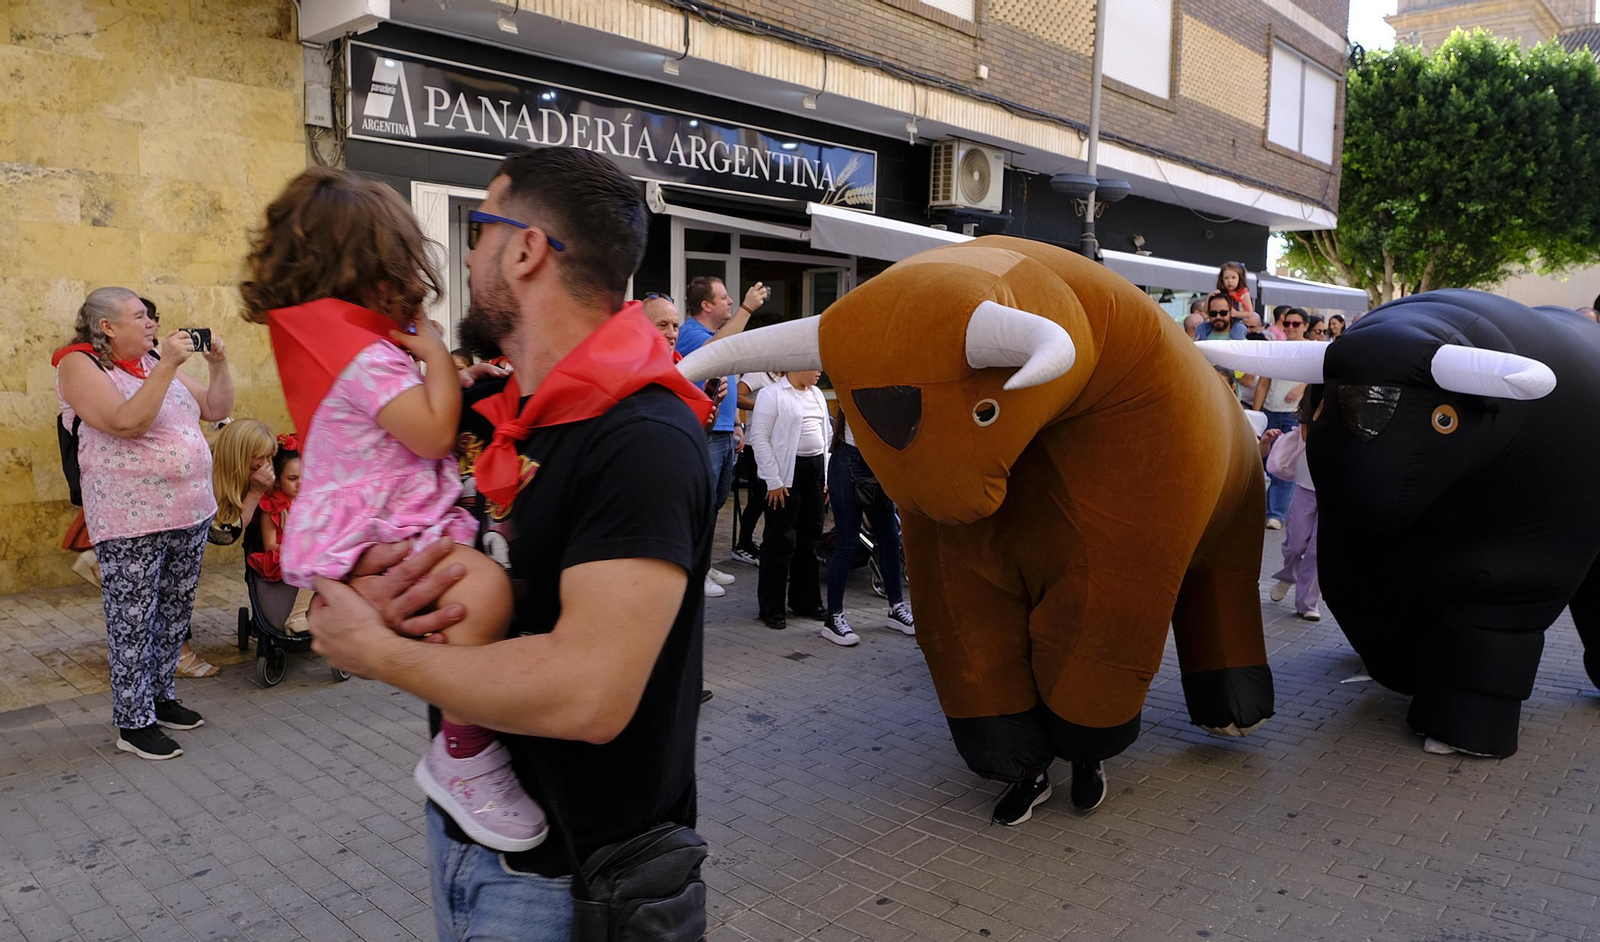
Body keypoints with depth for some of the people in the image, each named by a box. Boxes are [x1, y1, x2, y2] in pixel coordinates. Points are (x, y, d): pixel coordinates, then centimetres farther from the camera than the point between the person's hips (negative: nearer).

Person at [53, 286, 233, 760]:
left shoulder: (155, 363, 14)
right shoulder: (80, 365, -7)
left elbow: (216, 409, 14)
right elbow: (127, 423, -22)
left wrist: (218, 363, -1)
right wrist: (167, 365, -24)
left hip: (189, 510, 7)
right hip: (131, 523, -7)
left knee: (175, 612, 13)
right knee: (133, 621, 0)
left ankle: (161, 696, 27)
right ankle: (134, 722, 10)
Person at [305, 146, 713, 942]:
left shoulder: (642, 443, -26)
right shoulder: (490, 413, 2)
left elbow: (586, 695, -34)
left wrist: (376, 651, -19)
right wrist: (382, 588, -12)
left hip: (564, 875, -7)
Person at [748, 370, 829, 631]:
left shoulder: (817, 395, 15)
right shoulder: (772, 395, -8)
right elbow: (759, 438, -12)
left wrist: (827, 476, 13)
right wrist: (773, 481, -15)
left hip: (815, 469, 7)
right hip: (787, 472, -7)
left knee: (809, 538, 13)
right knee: (780, 541, -3)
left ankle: (805, 600, 26)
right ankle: (772, 609, 6)